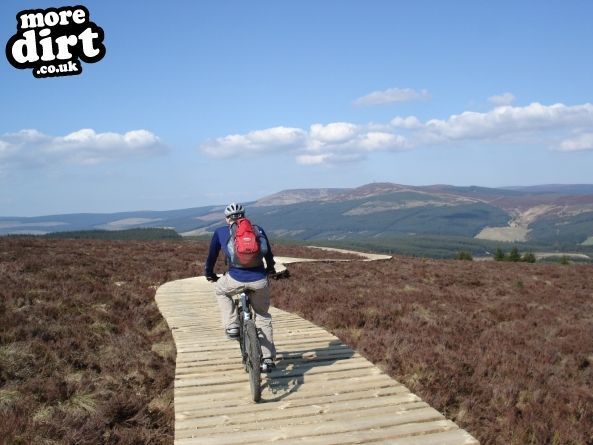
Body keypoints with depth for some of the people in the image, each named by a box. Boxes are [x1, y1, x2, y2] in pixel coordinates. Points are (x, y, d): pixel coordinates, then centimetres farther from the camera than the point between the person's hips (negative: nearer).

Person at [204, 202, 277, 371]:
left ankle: (231, 325, 20)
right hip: (260, 281, 2)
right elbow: (269, 253, 28)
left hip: (235, 280, -2)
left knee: (220, 289, 34)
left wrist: (209, 274, 39)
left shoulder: (220, 232, 13)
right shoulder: (258, 230, 17)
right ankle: (268, 358, 23)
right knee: (263, 316, 23)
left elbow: (211, 256, 20)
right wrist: (271, 270, 47)